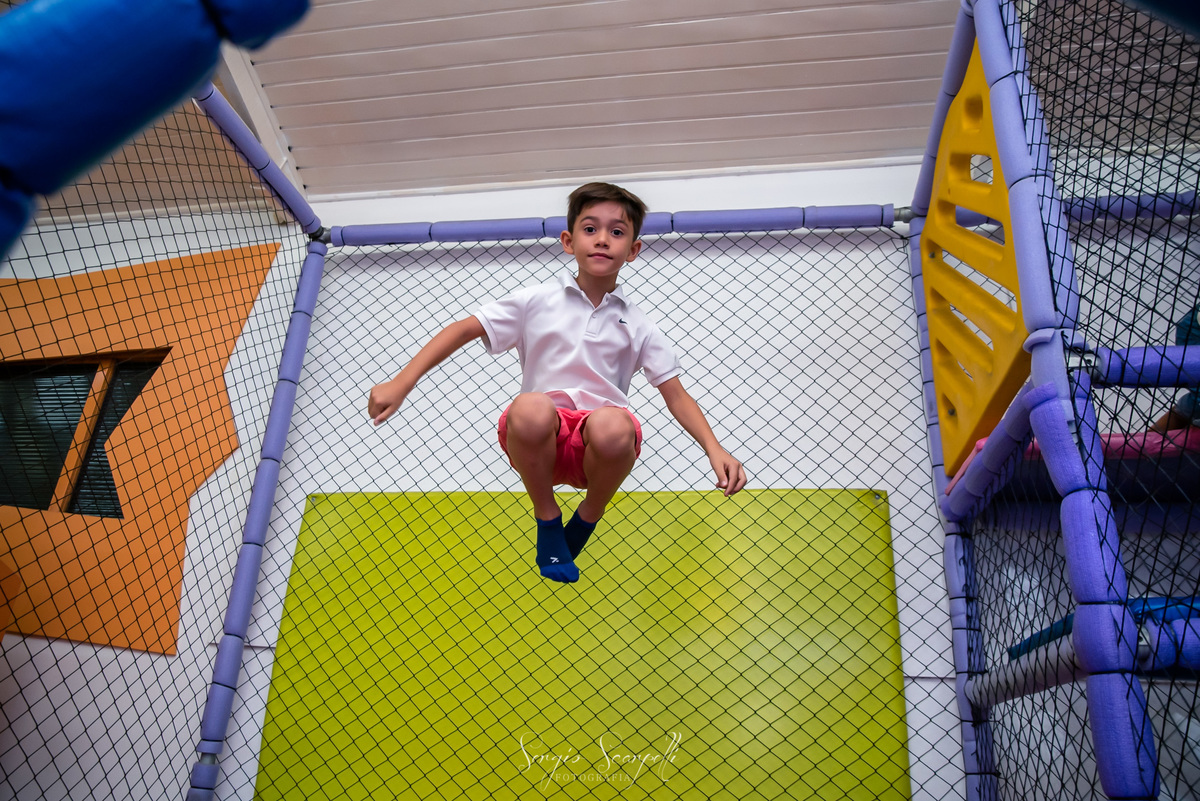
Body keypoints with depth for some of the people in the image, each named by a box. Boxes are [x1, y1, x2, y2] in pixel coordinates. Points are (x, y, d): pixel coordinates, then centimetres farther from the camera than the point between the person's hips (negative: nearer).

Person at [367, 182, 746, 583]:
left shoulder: (638, 327, 10)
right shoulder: (536, 302, 7)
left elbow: (675, 394, 9)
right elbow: (464, 329, 4)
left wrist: (714, 448, -8)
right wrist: (400, 384, -7)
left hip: (596, 449, 1)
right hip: (539, 442, 0)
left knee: (612, 424, -36)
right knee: (531, 407, -37)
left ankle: (589, 516, -1)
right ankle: (547, 518, -6)